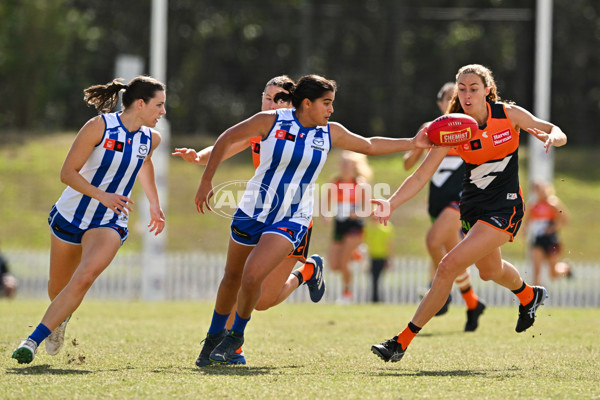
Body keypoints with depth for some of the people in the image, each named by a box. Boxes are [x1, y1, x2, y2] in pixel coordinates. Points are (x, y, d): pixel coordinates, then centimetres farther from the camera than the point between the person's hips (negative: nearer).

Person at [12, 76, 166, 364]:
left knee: (85, 277, -25)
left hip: (110, 223, 2)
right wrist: (101, 195, -28)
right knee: (58, 286, 13)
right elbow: (67, 172, -15)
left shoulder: (151, 138, 2)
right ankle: (61, 318, 50)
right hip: (70, 214, -2)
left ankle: (33, 340, -23)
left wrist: (154, 205, 33)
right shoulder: (99, 127, -15)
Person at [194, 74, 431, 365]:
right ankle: (215, 334, 36)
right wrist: (206, 181, -2)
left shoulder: (330, 133, -1)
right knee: (232, 276, 12)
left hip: (291, 220, 0)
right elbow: (227, 139, -1)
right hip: (253, 210, 0)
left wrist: (412, 144, 9)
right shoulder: (271, 121, -10)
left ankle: (237, 335, 4)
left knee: (252, 276, -19)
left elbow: (369, 146, 14)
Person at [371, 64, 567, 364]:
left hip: (504, 208, -5)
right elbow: (422, 175, -12)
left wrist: (551, 138, -25)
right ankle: (529, 296, 65)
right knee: (489, 270, 28)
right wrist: (391, 203, -26)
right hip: (472, 209, 5)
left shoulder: (510, 115, -12)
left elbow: (558, 134, 0)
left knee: (450, 266, -19)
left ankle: (403, 341, -16)